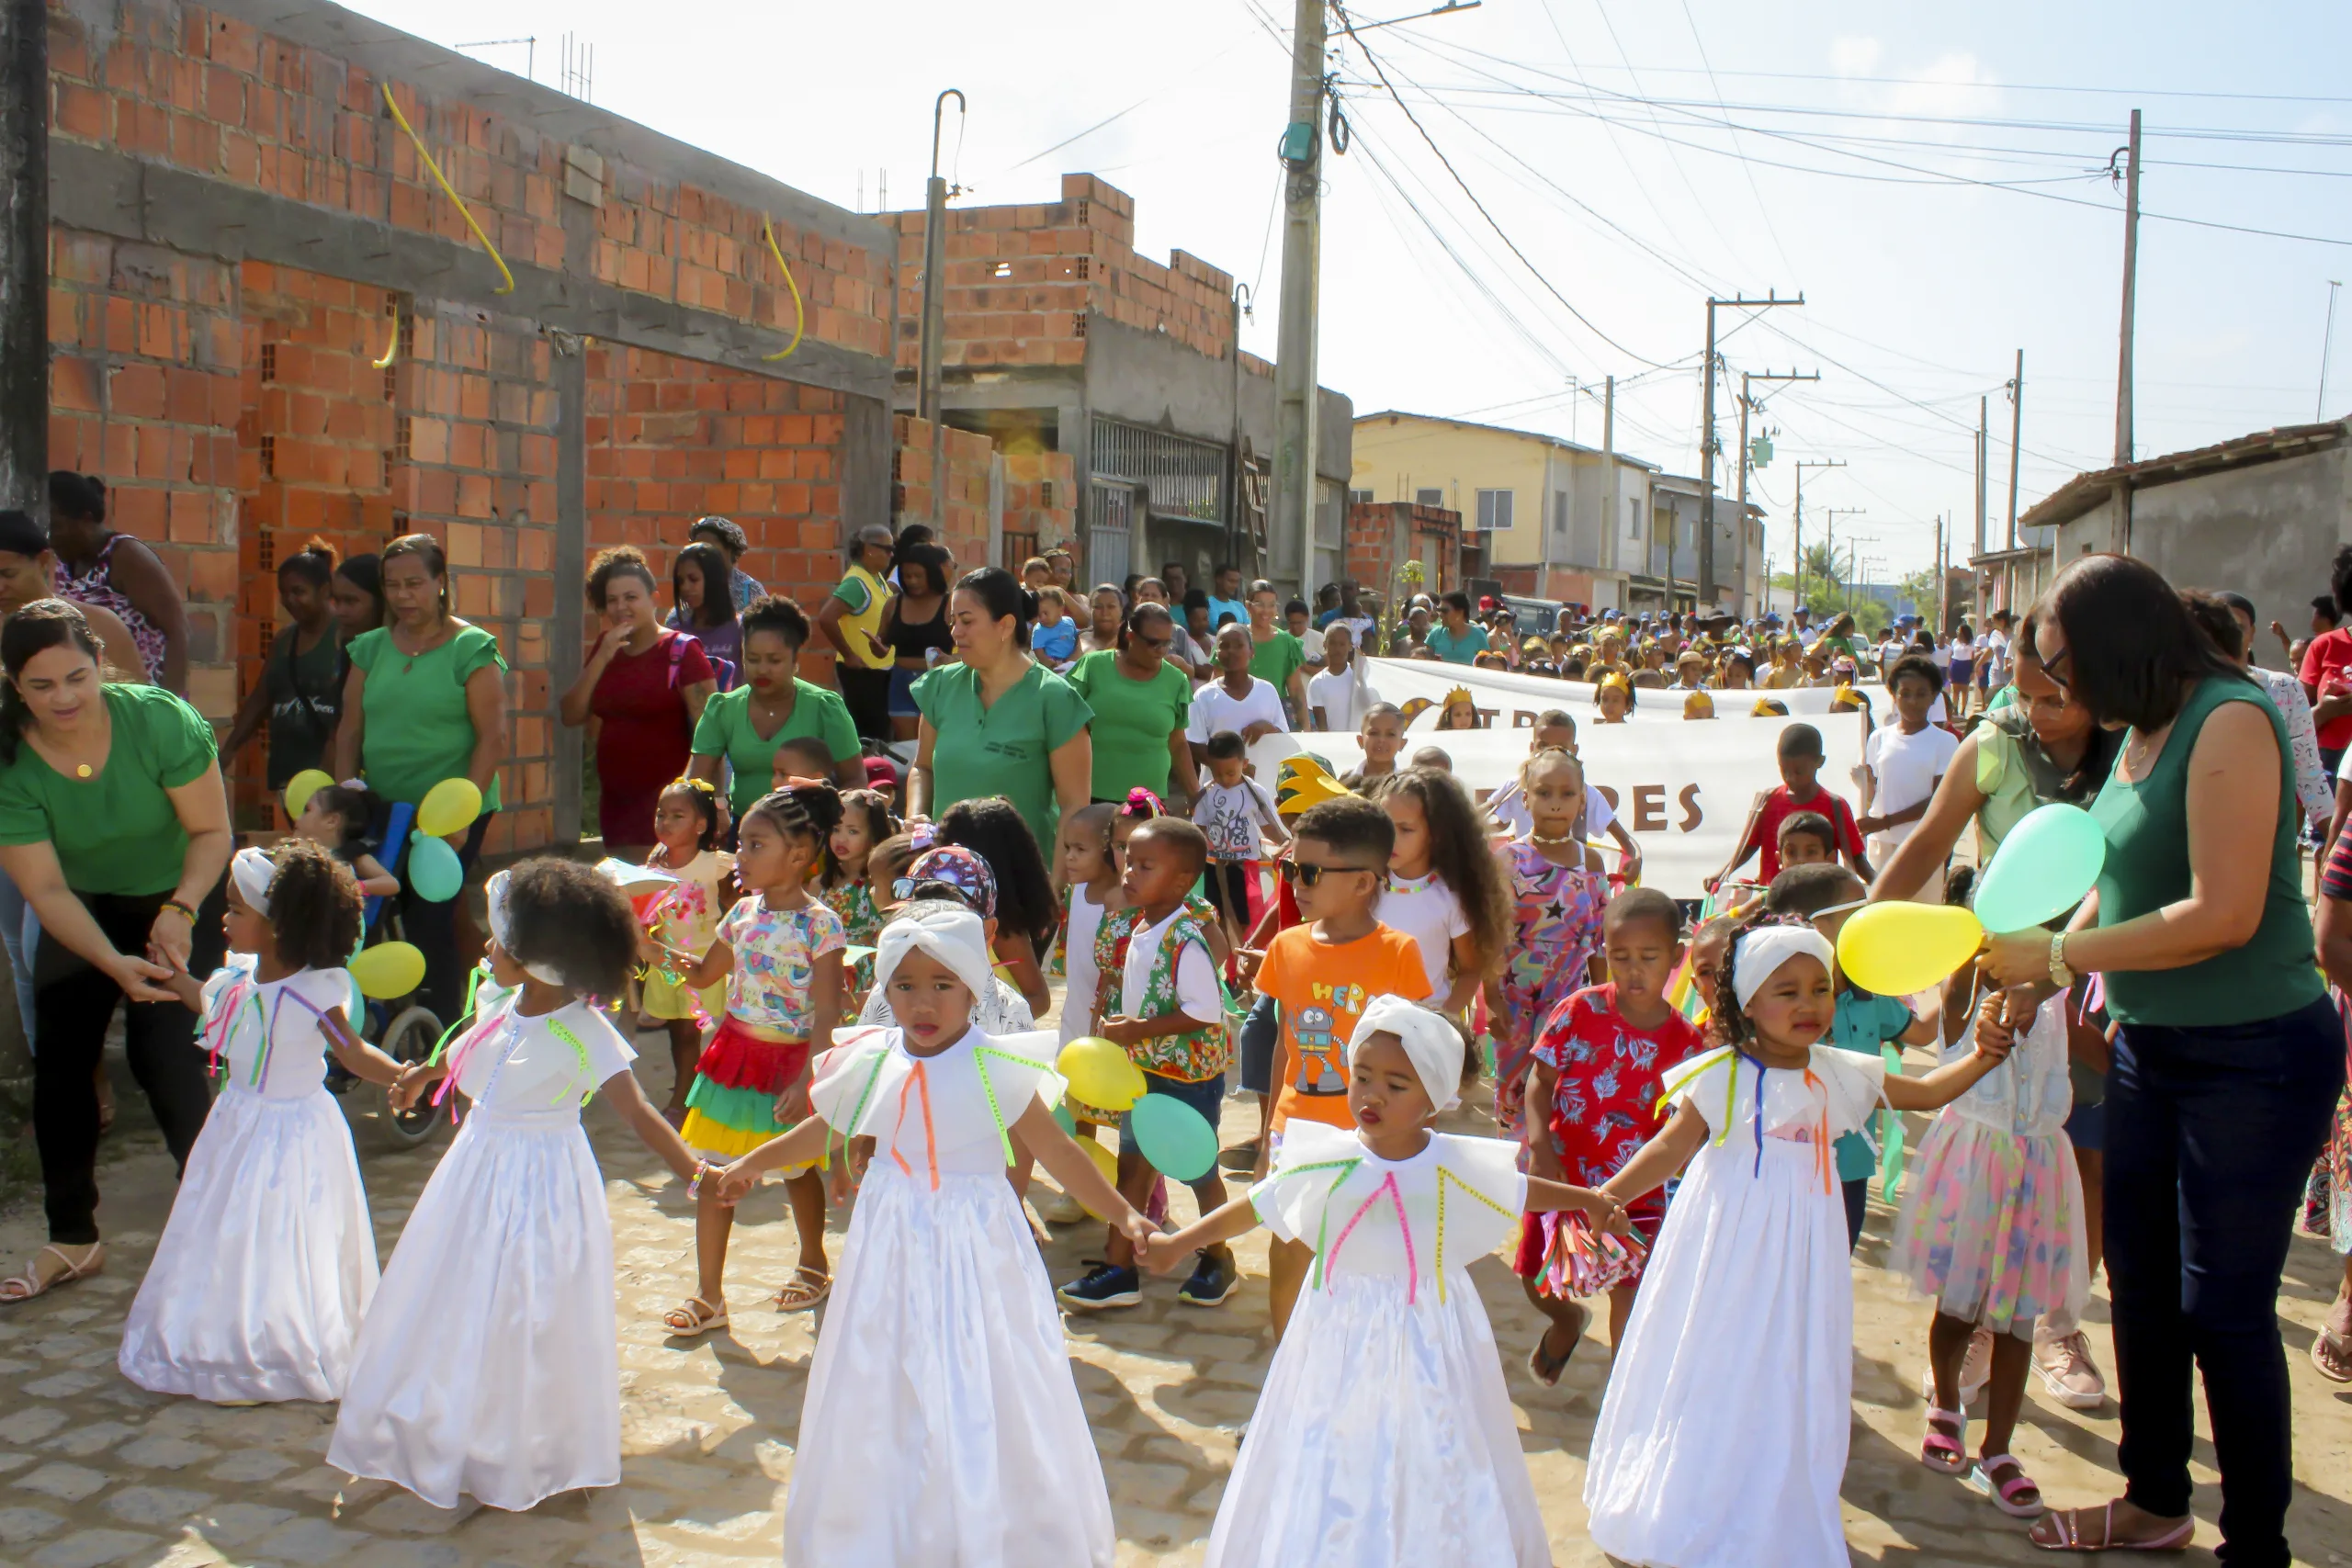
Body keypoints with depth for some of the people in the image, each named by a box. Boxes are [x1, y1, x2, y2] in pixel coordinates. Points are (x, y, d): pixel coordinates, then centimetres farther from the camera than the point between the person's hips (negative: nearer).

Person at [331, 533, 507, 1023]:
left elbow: (494, 736, -9)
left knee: (430, 921, -8)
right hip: (382, 811, 5)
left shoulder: (471, 648, -5)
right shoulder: (371, 648, 10)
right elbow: (349, 730, 12)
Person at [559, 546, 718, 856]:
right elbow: (571, 716, 5)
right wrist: (601, 659, -6)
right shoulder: (605, 650, 11)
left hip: (664, 801, -6)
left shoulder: (681, 651, -8)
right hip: (614, 800, 6)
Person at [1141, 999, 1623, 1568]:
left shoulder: (1457, 1166, -8)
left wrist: (1588, 1199, 18)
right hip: (1342, 1341, 0)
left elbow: (1518, 1191, 11)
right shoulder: (1326, 1162, -9)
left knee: (1431, 1471, 8)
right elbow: (1256, 1207, 1)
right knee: (1329, 1465, 6)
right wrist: (1179, 1243, 2)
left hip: (1429, 1344, 0)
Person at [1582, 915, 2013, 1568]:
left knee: (1790, 1380, 11)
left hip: (1801, 1246, 4)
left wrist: (1980, 1058, -4)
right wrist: (1606, 1195, -22)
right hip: (1732, 1249, -4)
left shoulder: (1839, 1072, 1)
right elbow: (1671, 1148, -13)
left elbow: (1926, 1093, 11)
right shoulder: (1721, 1077, -13)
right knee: (1714, 1377, 5)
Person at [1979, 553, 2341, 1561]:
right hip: (2152, 1047, 9)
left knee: (2224, 1307, 1)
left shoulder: (2229, 721, -19)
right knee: (2141, 1283, 17)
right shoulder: (2141, 733, 6)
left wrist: (2060, 955, -19)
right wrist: (2048, 961, -2)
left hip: (2255, 1058, -9)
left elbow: (2224, 915, -25)